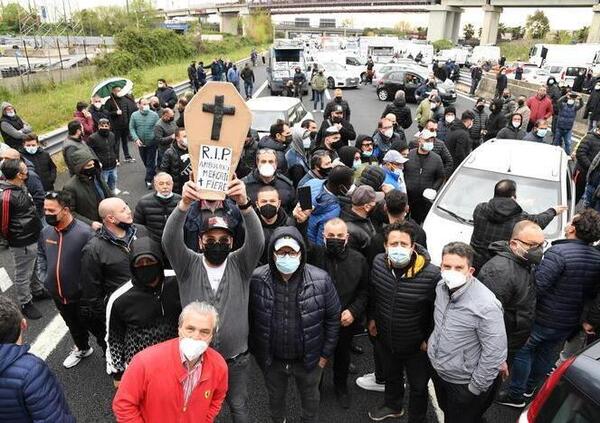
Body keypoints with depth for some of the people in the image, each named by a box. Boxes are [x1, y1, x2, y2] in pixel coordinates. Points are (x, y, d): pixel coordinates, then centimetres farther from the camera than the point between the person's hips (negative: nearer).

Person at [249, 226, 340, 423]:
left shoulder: (321, 279, -19)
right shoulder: (257, 279, -18)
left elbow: (333, 318, -8)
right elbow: (249, 317, -6)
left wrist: (326, 353, -4)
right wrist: (254, 349, -2)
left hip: (309, 359, -1)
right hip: (271, 359, 1)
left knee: (310, 396, 26)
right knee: (275, 396, 28)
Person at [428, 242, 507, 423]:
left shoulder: (485, 305, -32)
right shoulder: (441, 287, -10)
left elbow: (495, 352, -26)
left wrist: (476, 388, -18)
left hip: (464, 383, -6)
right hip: (438, 371, 6)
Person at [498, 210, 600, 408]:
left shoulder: (559, 252, -26)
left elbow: (537, 286, -29)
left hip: (543, 318, -7)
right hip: (570, 323, 7)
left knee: (522, 352, 10)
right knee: (547, 354, 23)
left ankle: (516, 395, 20)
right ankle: (529, 387, 42)